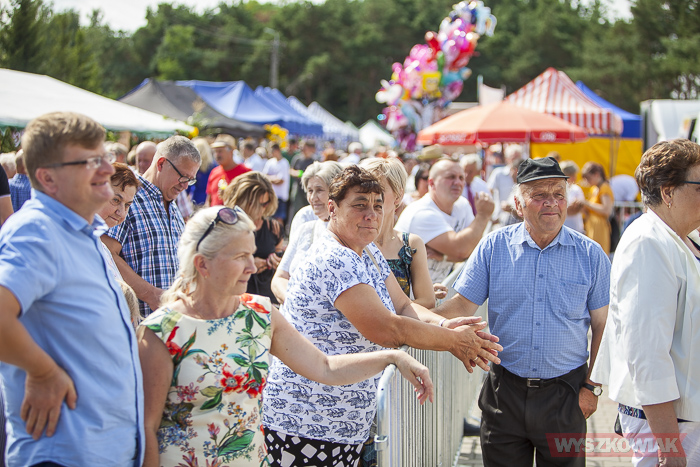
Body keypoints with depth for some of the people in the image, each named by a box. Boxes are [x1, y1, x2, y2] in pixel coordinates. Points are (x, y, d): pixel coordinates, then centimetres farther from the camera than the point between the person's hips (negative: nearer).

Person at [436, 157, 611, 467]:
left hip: (564, 394, 0)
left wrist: (592, 386, -1)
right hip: (505, 391, 0)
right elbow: (461, 306, -2)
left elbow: (603, 325, 3)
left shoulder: (591, 255, -1)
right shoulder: (493, 247, -1)